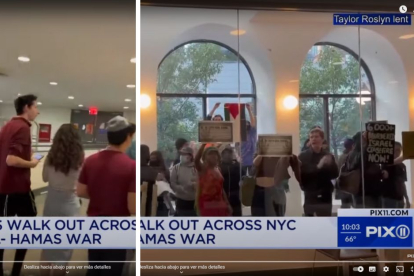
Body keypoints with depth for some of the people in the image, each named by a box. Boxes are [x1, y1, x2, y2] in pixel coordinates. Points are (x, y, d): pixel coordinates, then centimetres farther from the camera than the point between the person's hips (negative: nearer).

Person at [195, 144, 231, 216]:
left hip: (219, 204, 6)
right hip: (206, 204, -6)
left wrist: (227, 204, 13)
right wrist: (203, 144, -33)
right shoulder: (203, 168, -6)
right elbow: (196, 160, -29)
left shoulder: (217, 170, 11)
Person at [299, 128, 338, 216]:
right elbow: (300, 174, -11)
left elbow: (335, 174, 1)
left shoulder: (328, 156, 5)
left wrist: (329, 165, -19)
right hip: (309, 196, -1)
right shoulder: (303, 156, 0)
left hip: (325, 196, 1)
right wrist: (317, 167, -22)